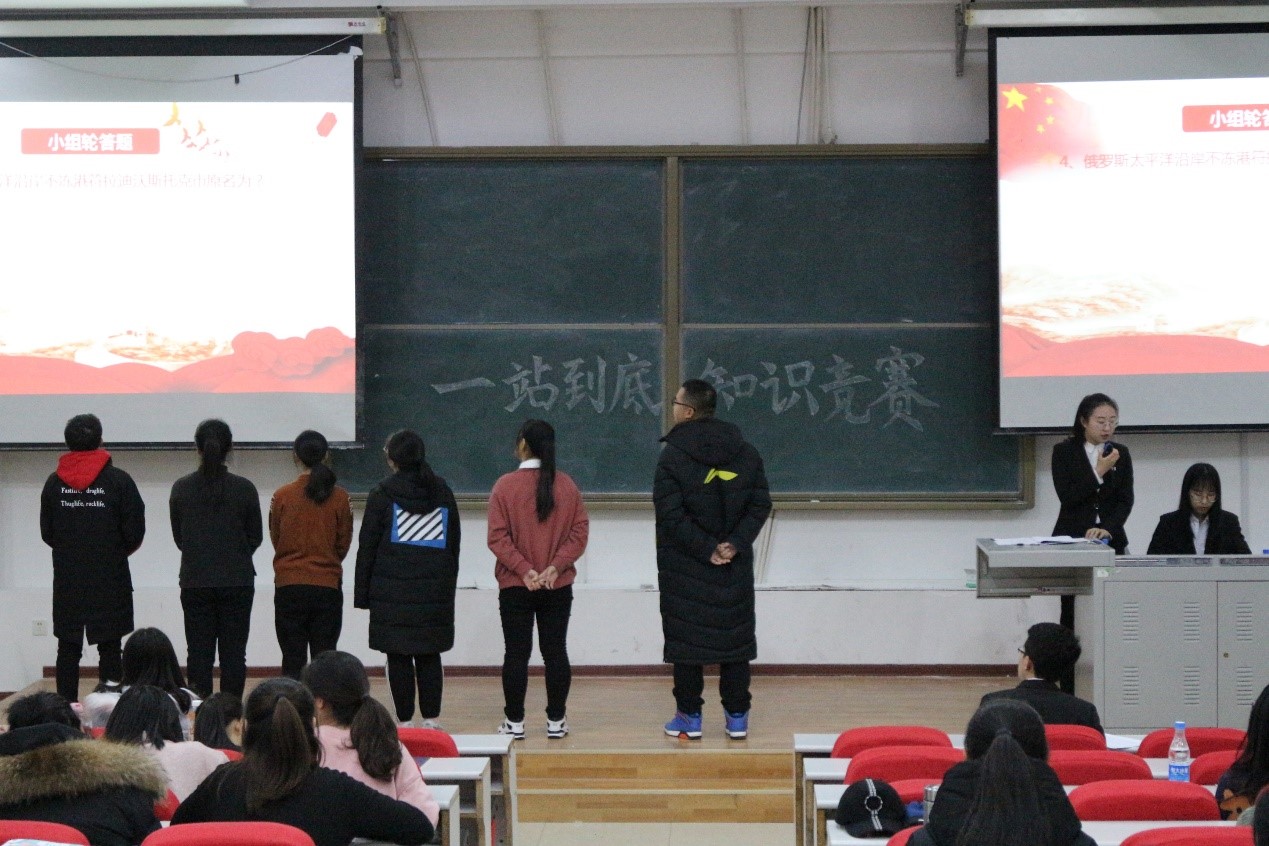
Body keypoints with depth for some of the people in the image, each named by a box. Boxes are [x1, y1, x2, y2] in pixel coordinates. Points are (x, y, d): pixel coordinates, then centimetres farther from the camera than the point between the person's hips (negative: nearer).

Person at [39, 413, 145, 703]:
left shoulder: (54, 482, 0)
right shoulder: (118, 480, -8)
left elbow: (47, 533, 5)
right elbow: (135, 532, -7)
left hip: (67, 579, 2)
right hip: (110, 580, -2)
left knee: (68, 648, 7)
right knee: (109, 649, 2)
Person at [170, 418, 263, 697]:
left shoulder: (181, 488, -3)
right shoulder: (244, 489, -7)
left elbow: (178, 537, 6)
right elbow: (255, 537, 3)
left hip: (195, 582, 1)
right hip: (237, 581, -1)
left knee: (199, 654, 5)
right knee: (233, 653, 3)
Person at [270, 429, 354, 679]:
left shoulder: (282, 496, -5)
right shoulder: (340, 497, -4)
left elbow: (275, 539, 7)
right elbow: (344, 543, 5)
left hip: (289, 586, 0)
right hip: (328, 586, 0)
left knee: (293, 659, 4)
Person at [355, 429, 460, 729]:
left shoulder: (382, 494, -3)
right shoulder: (443, 493, 10)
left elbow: (367, 547, -2)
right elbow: (454, 544, 15)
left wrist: (362, 594, 4)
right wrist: (448, 585, 21)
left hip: (392, 590, -4)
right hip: (436, 590, 4)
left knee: (398, 657, 1)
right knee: (430, 654, 9)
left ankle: (404, 721, 1)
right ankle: (432, 719, 8)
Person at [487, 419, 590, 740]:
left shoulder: (505, 486, -9)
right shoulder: (567, 485, 0)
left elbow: (498, 537, -12)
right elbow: (579, 532, -3)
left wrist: (523, 569, -13)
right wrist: (556, 566, -10)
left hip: (515, 585, -2)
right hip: (558, 587, 2)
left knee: (516, 653, 4)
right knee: (555, 652, 8)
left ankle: (514, 722, 8)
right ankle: (556, 722, 11)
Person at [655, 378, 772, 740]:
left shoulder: (672, 455, -10)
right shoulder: (745, 452, 4)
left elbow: (671, 514, -16)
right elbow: (760, 505, 0)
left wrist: (705, 549, -12)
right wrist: (735, 543, -7)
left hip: (684, 566, -4)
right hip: (735, 564, 4)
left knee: (685, 637, 4)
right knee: (734, 635, 10)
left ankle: (689, 716, 7)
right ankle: (737, 716, 12)